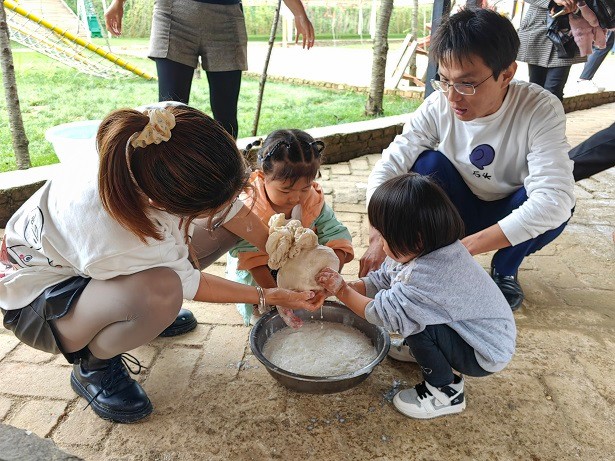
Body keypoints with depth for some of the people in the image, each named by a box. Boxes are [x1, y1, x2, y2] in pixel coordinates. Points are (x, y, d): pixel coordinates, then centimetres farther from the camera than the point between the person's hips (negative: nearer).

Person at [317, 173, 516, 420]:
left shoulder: (428, 276, -36)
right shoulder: (422, 250, -8)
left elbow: (382, 313, -28)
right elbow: (380, 280, 2)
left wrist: (342, 291, -16)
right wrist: (345, 286, -10)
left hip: (484, 356, -8)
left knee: (413, 323, -27)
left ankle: (446, 392, -4)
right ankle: (421, 350, 22)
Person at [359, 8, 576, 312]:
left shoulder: (541, 110, -27)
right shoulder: (439, 105, -21)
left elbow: (554, 200, -38)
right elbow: (389, 166, -23)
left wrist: (464, 248, -44)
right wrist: (379, 238, -37)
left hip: (513, 220, 0)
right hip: (461, 213, 1)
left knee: (554, 205, -32)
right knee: (429, 162, -26)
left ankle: (505, 270, -1)